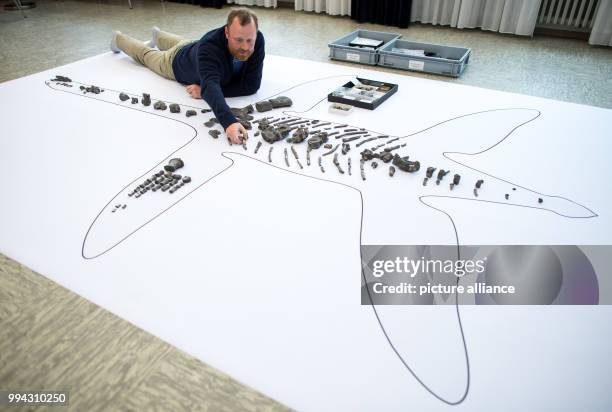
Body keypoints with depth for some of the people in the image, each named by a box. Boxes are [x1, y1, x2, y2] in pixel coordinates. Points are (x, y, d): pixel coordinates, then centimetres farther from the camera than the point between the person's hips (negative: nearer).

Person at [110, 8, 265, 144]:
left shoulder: (257, 40, -41)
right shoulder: (210, 47, -52)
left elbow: (251, 85, -41)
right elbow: (211, 86, -67)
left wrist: (205, 89, -44)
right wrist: (229, 122, -84)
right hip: (179, 60, -4)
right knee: (145, 54, 29)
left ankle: (158, 36, 71)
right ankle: (119, 39, 60)